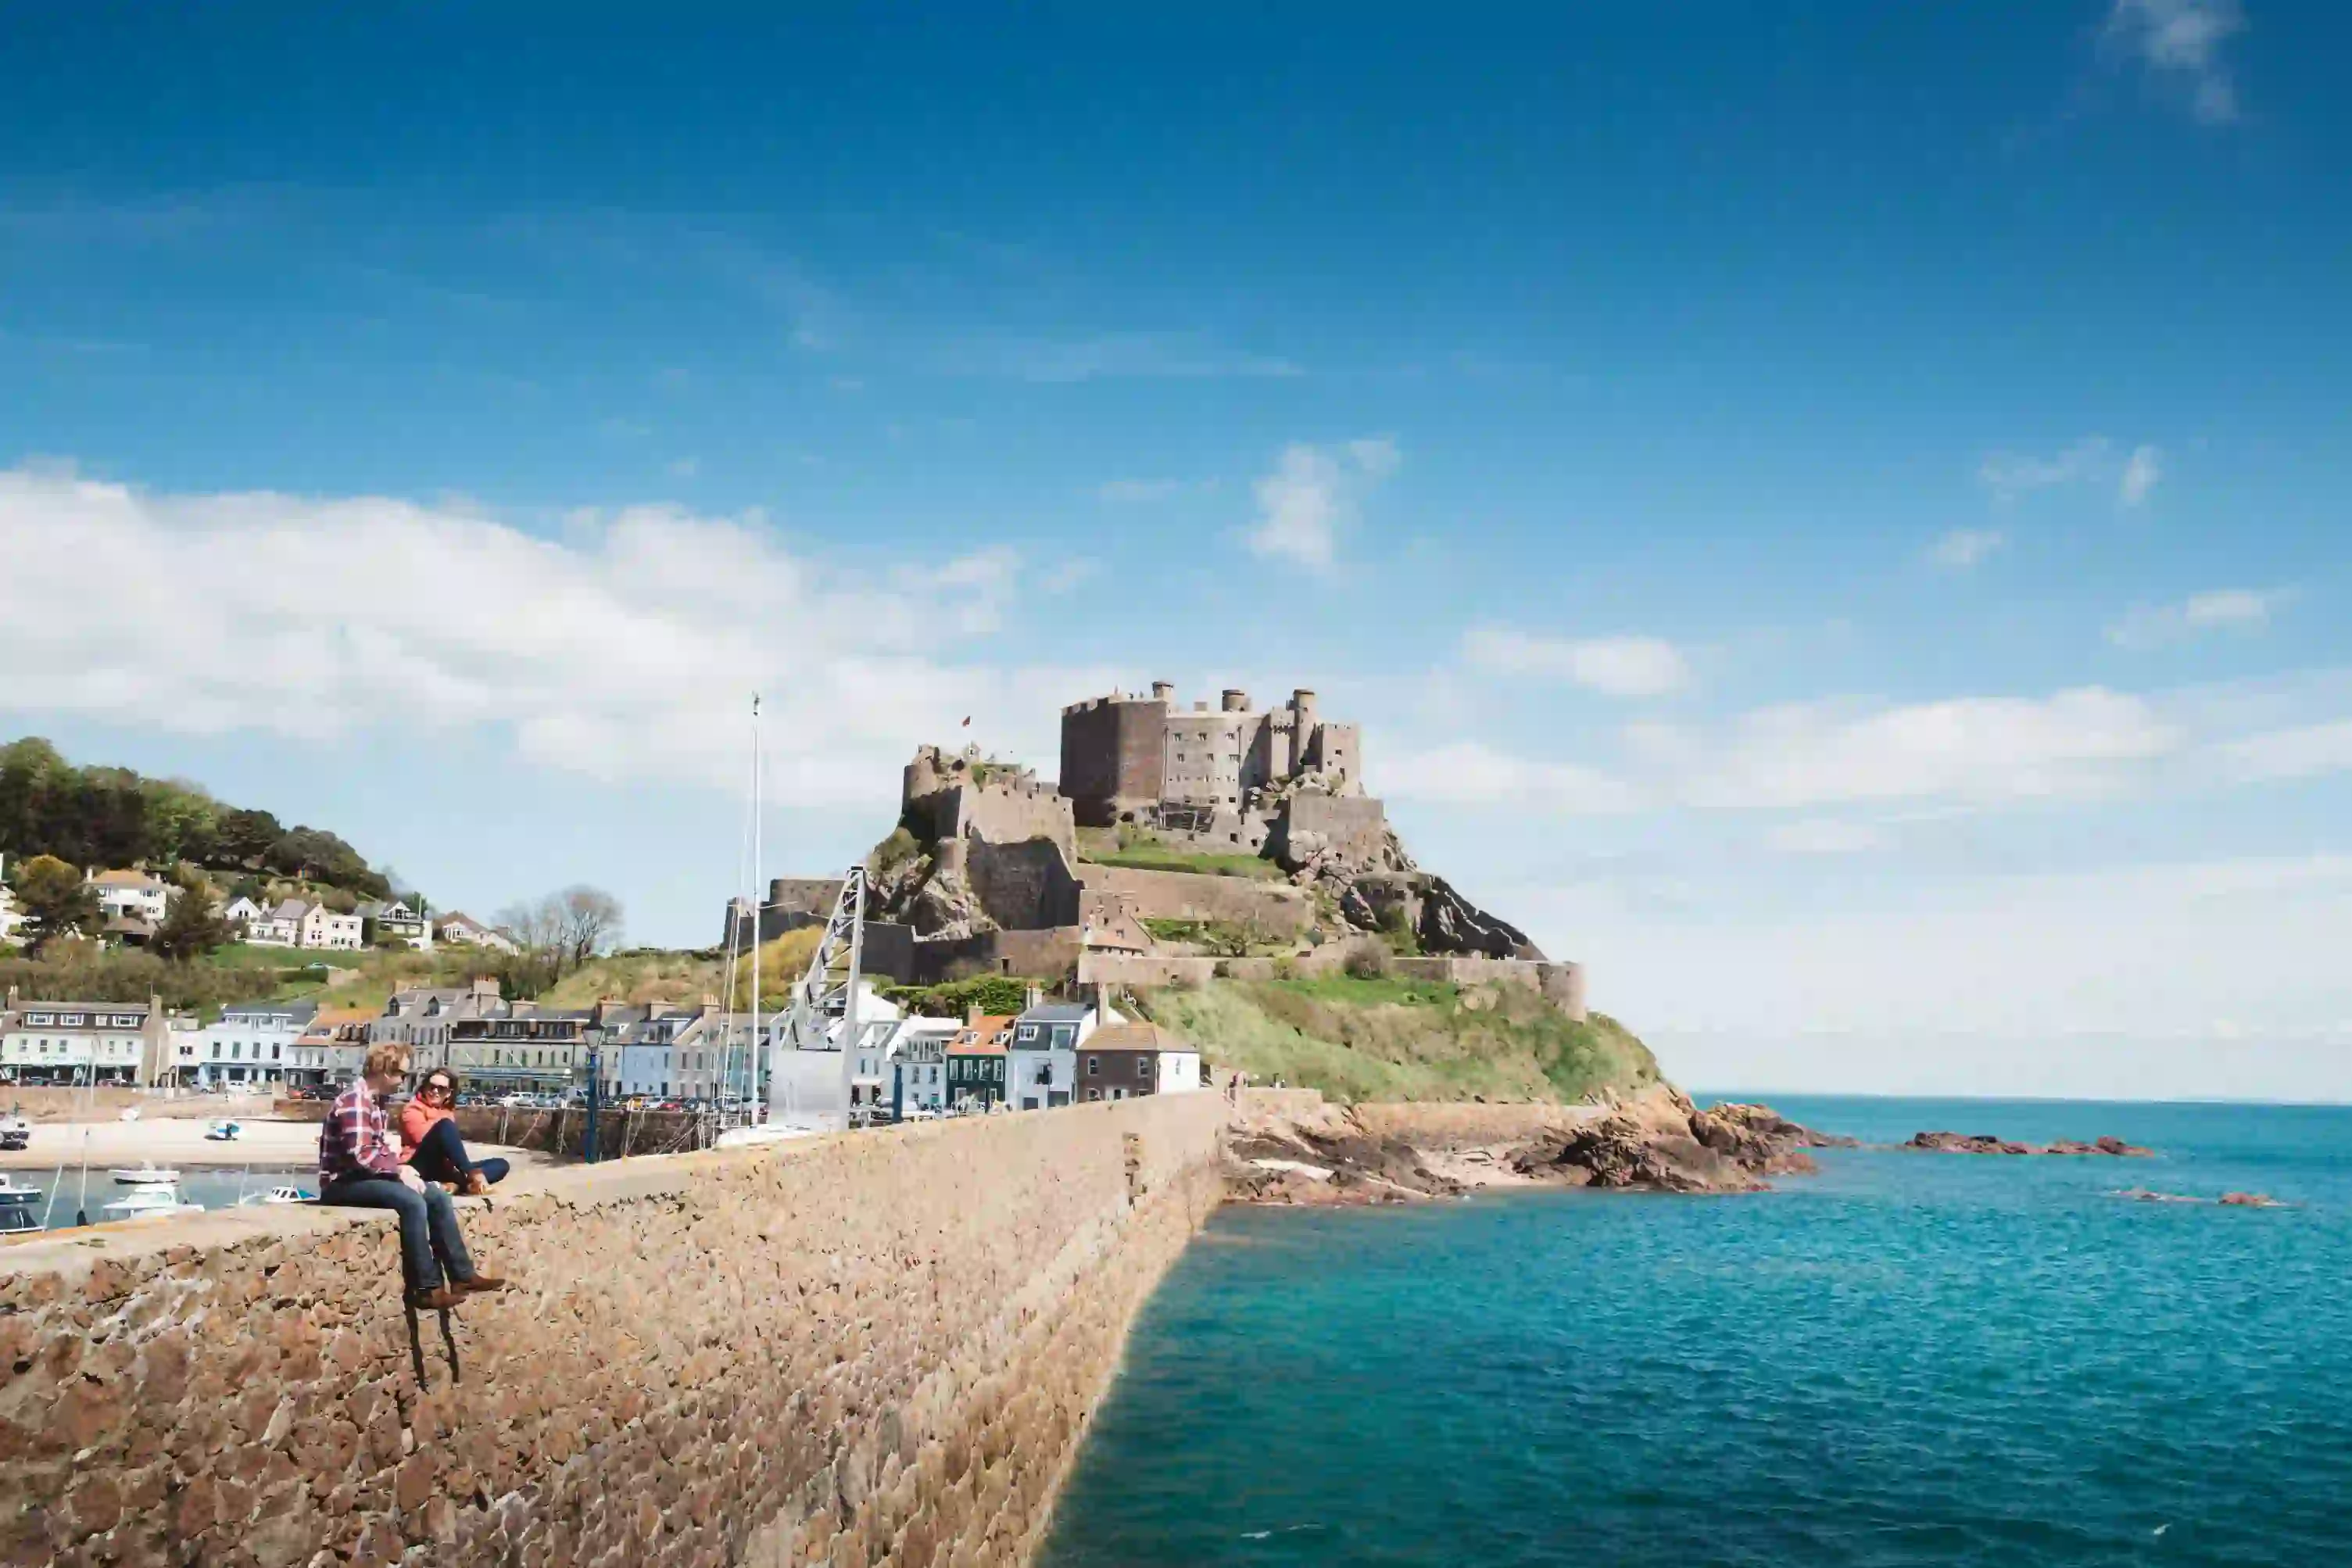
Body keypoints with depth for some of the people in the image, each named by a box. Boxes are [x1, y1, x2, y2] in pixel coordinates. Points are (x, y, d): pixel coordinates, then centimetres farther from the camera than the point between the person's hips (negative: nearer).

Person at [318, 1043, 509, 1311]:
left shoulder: (375, 1100, 14)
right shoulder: (355, 1101, -18)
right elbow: (359, 1156, -26)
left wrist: (402, 1168, -4)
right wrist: (399, 1170, -16)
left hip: (369, 1176, 10)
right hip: (344, 1183, -10)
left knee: (438, 1197, 2)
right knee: (412, 1201, -30)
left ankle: (462, 1274, 2)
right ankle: (427, 1288, -26)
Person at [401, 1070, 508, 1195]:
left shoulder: (448, 1112, 21)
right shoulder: (414, 1110, 3)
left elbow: (454, 1144, 9)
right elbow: (425, 1138, -14)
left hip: (443, 1170, 7)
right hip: (421, 1169, -7)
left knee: (500, 1165, -6)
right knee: (445, 1125, -27)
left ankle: (455, 1185, -33)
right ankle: (471, 1178, -34)